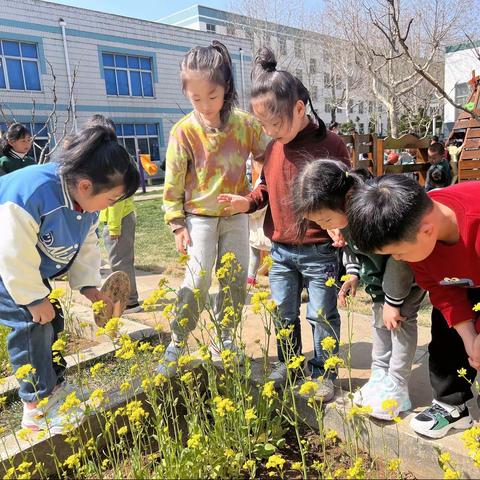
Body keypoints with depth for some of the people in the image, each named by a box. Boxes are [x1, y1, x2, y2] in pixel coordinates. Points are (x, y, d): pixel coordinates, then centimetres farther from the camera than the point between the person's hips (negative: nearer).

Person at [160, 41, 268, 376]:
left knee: (237, 280, 8)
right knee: (198, 280, -8)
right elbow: (173, 182, -6)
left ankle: (224, 340, 27)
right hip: (200, 218, -3)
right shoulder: (184, 131, -10)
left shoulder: (245, 123, -4)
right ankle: (177, 345, 10)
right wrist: (177, 224, -7)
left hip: (236, 215, 3)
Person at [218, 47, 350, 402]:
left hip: (319, 251, -5)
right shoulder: (273, 148, 3)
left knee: (322, 315, 8)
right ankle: (288, 363, 37)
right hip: (280, 250, 5)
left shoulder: (330, 145, -13)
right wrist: (248, 201, -5)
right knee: (283, 313, 16)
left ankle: (323, 371, 29)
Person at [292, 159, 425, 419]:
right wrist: (352, 274, -9)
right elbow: (350, 243, 2)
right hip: (381, 266, 7)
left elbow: (400, 257, -33)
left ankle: (397, 388, 0)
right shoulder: (342, 211, -18)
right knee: (379, 312, 8)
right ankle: (379, 376, 18)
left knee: (402, 316, -10)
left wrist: (394, 301, -25)